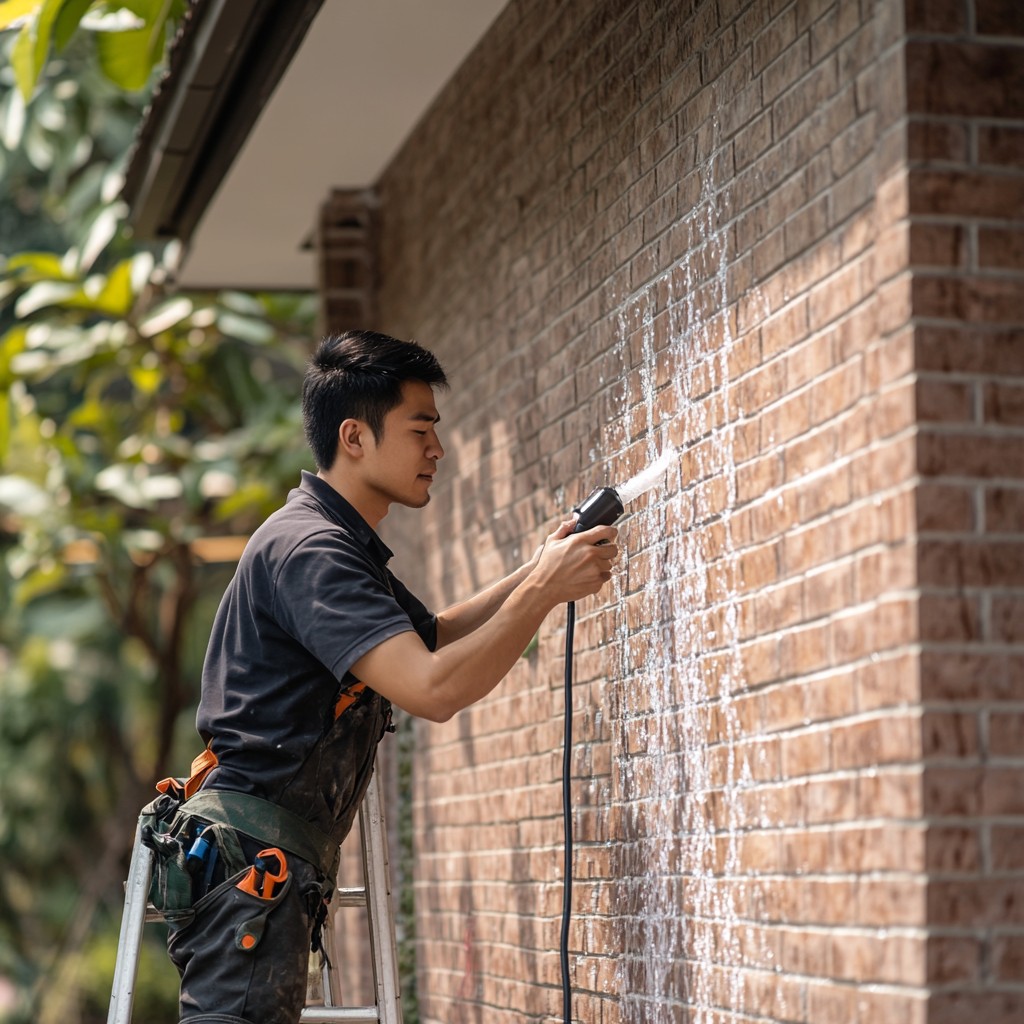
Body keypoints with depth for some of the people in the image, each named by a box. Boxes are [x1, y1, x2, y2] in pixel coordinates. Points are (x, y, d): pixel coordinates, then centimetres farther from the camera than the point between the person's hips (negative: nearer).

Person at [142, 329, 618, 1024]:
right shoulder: (306, 547, -15)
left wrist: (535, 575, 17)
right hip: (248, 853, -11)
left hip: (281, 860, 11)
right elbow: (434, 690, -24)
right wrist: (544, 591, -17)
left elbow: (433, 636, 32)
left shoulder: (345, 548, 20)